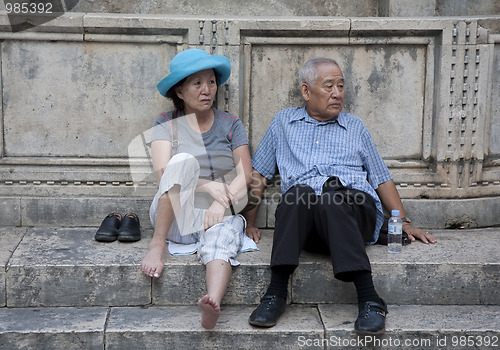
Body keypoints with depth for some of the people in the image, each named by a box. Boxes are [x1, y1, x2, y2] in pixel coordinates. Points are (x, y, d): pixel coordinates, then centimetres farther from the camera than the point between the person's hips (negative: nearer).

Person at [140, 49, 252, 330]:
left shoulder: (231, 124, 14)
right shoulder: (167, 124, 11)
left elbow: (245, 175, 4)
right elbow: (163, 171, -5)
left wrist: (221, 202, -15)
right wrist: (207, 185, -19)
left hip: (220, 214, 1)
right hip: (174, 217, -1)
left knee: (222, 237, -36)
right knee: (184, 159, -29)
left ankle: (213, 303, -64)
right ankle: (157, 246, -29)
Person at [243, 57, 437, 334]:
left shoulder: (355, 127, 27)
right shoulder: (283, 122, 25)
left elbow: (382, 179, 27)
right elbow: (257, 174, 24)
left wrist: (404, 223, 17)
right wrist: (249, 223, 13)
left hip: (356, 208, 0)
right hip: (302, 212, 0)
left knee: (330, 201, -37)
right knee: (300, 192, -36)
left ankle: (368, 300, -43)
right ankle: (276, 294, -39)